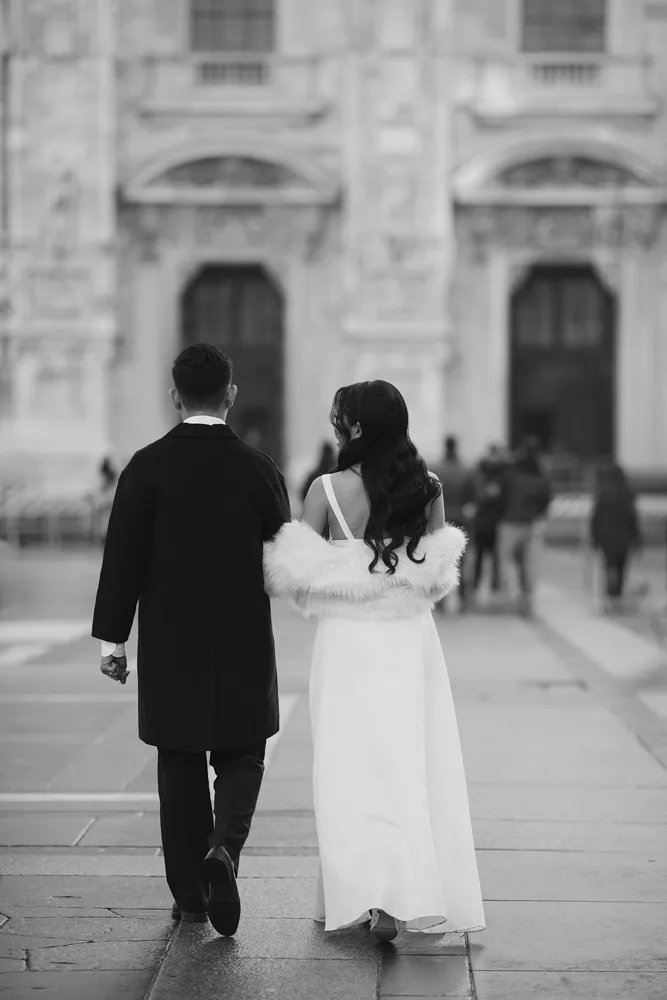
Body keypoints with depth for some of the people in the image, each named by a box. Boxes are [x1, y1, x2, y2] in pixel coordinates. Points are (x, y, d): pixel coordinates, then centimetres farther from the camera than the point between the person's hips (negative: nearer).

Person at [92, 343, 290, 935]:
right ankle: (223, 848, -14)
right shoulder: (257, 468, -5)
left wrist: (112, 639, 0)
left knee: (180, 766, 11)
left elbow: (123, 557, -7)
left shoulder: (147, 467, -6)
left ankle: (190, 892, 15)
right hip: (243, 643, 0)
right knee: (241, 758, 12)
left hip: (170, 643, 0)